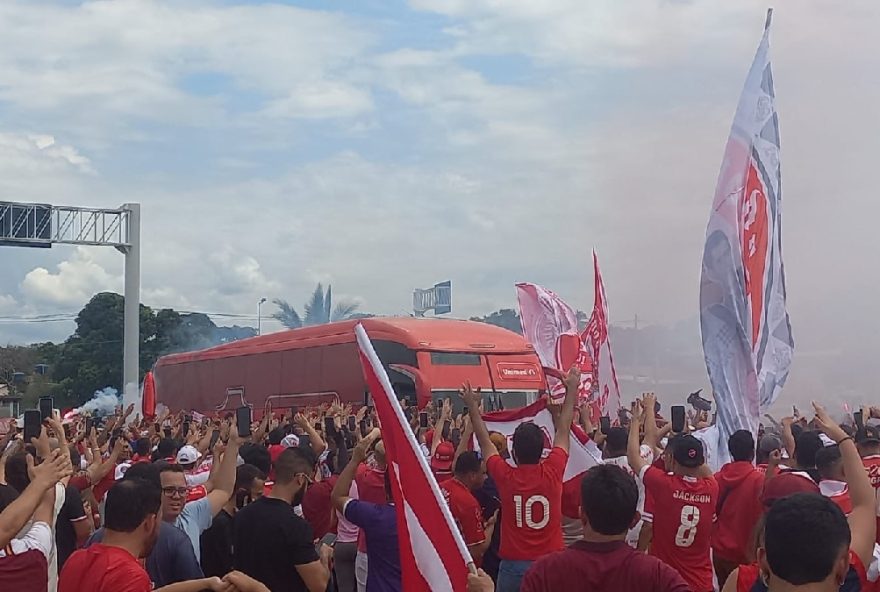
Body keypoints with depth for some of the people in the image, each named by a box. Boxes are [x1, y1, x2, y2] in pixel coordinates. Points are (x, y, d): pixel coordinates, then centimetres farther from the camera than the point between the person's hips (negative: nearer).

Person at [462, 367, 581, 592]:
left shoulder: (505, 476, -8)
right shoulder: (552, 472, -8)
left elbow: (484, 441, 7)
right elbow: (563, 431, 5)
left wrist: (473, 406, 20)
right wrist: (572, 389, 16)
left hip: (513, 565, 0)